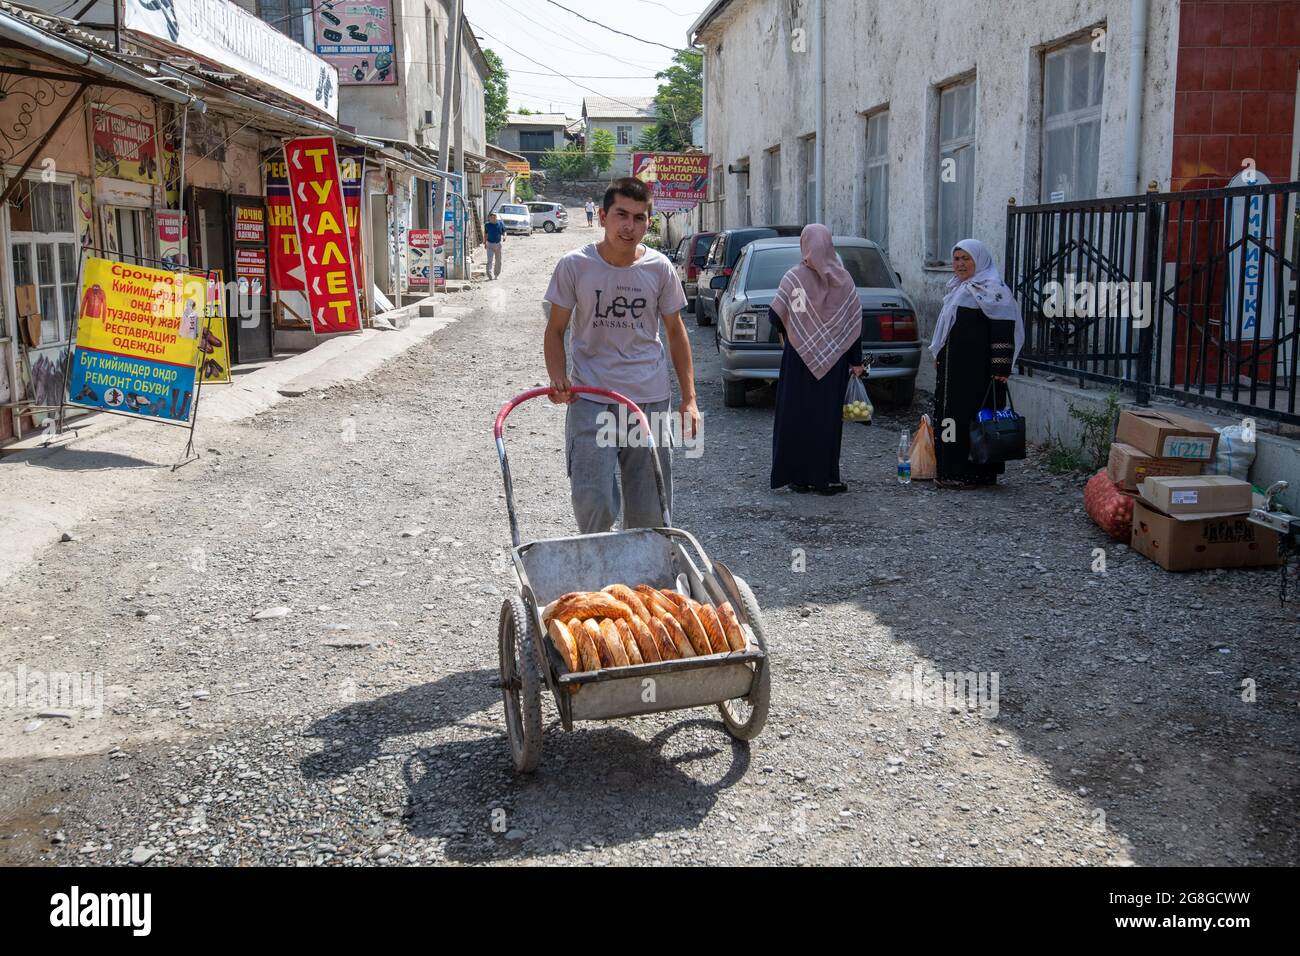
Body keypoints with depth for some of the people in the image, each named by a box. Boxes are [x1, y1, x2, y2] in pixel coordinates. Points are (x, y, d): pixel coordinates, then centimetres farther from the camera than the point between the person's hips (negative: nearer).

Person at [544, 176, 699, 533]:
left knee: (650, 512, 6)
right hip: (590, 399, -2)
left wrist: (689, 398, 7)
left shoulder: (660, 268, 1)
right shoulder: (574, 266, -4)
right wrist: (558, 378, -15)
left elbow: (675, 332, 11)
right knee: (593, 503, -10)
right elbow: (556, 330, 4)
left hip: (650, 400, 2)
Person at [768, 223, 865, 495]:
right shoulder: (843, 279, -2)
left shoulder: (793, 277, -8)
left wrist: (785, 335, 11)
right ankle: (825, 478, 10)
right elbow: (854, 323, -1)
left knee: (797, 414, 7)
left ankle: (799, 477, 9)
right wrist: (856, 361, 6)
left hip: (798, 358, -1)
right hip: (835, 360, 2)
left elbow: (775, 315, -10)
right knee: (828, 416, 7)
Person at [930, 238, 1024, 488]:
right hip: (953, 368, 9)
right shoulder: (959, 288, 18)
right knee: (951, 412, 9)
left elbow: (1004, 329, -17)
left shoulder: (992, 290, -11)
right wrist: (940, 357, 25)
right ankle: (950, 469, 15)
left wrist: (1001, 367, -23)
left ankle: (970, 473, -4)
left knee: (971, 414, -7)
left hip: (977, 371, -9)